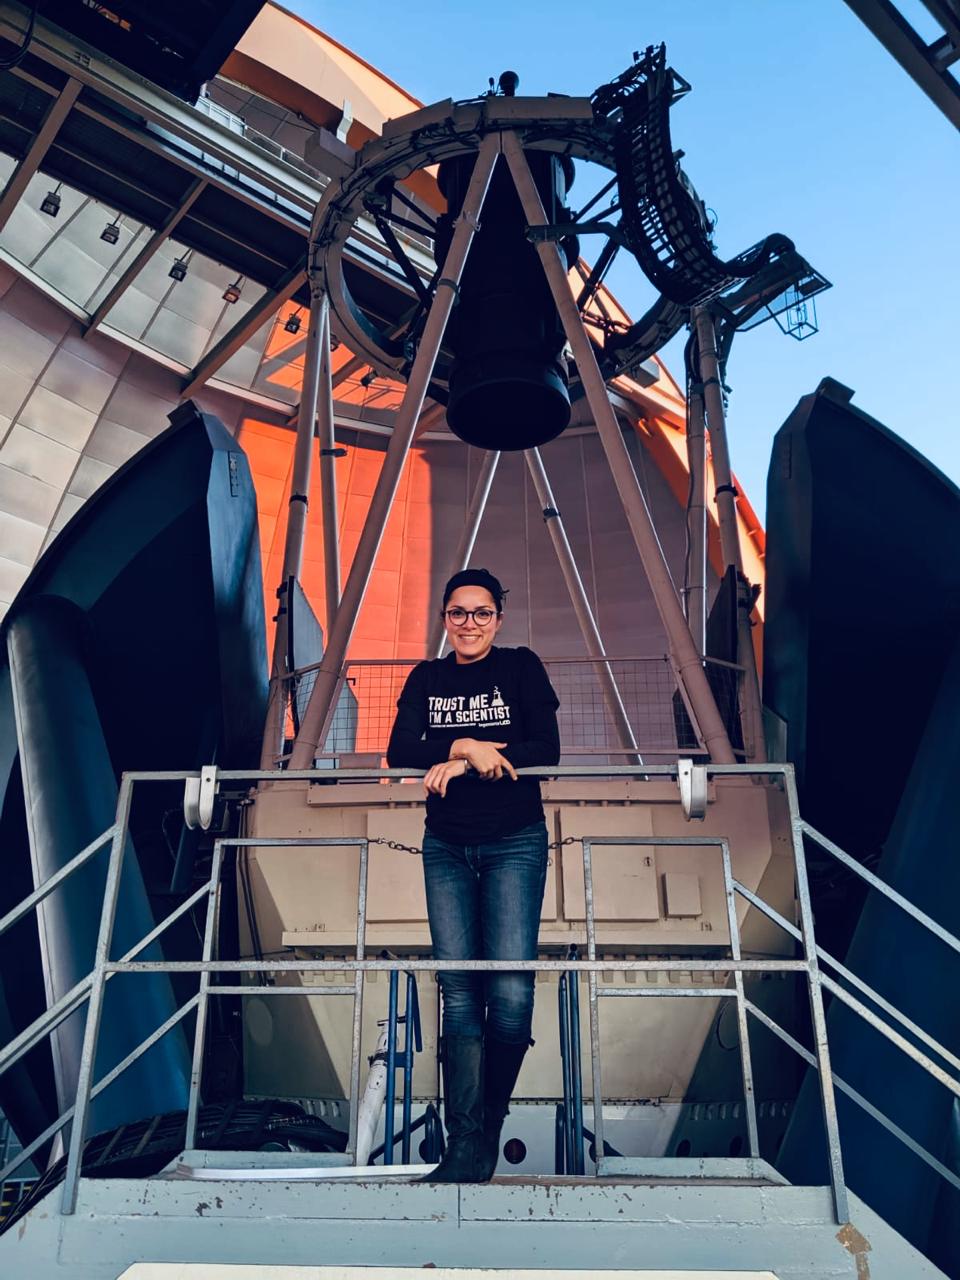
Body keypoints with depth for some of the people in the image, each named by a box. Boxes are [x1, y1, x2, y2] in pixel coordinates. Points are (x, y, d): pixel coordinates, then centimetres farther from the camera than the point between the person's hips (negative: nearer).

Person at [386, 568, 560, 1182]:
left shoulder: (522, 667, 2)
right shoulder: (426, 678, 10)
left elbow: (546, 751, -7)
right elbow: (400, 753, -2)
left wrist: (464, 764, -16)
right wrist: (465, 747, -19)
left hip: (515, 843, -2)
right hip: (447, 848, 3)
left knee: (510, 991, -8)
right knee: (459, 992, -1)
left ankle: (489, 1128, 13)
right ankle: (465, 1143, 7)